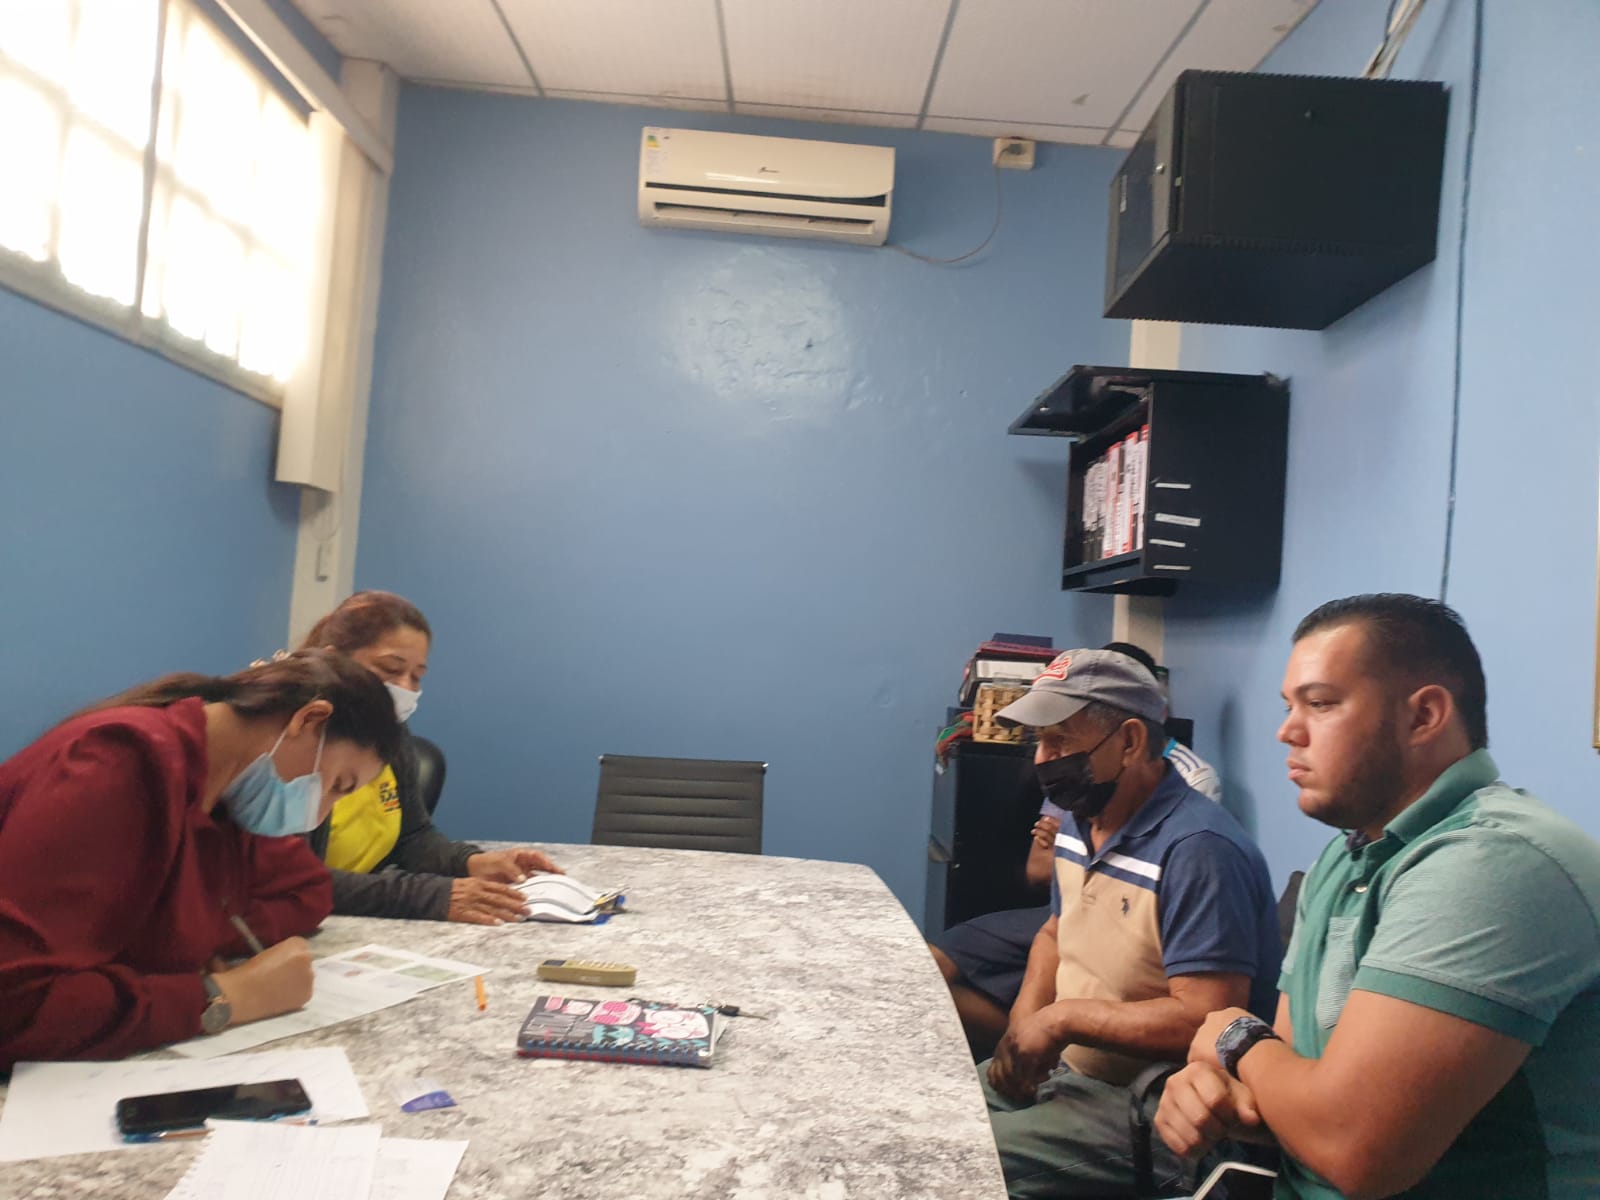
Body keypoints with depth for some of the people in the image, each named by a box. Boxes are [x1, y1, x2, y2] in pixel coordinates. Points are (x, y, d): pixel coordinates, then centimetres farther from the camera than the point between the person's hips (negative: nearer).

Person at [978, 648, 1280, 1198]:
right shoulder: (1078, 820, 4)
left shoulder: (1198, 849, -25)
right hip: (1064, 1068, 9)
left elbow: (1204, 1020, -29)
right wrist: (1024, 1025, 0)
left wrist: (1063, 1018, -20)